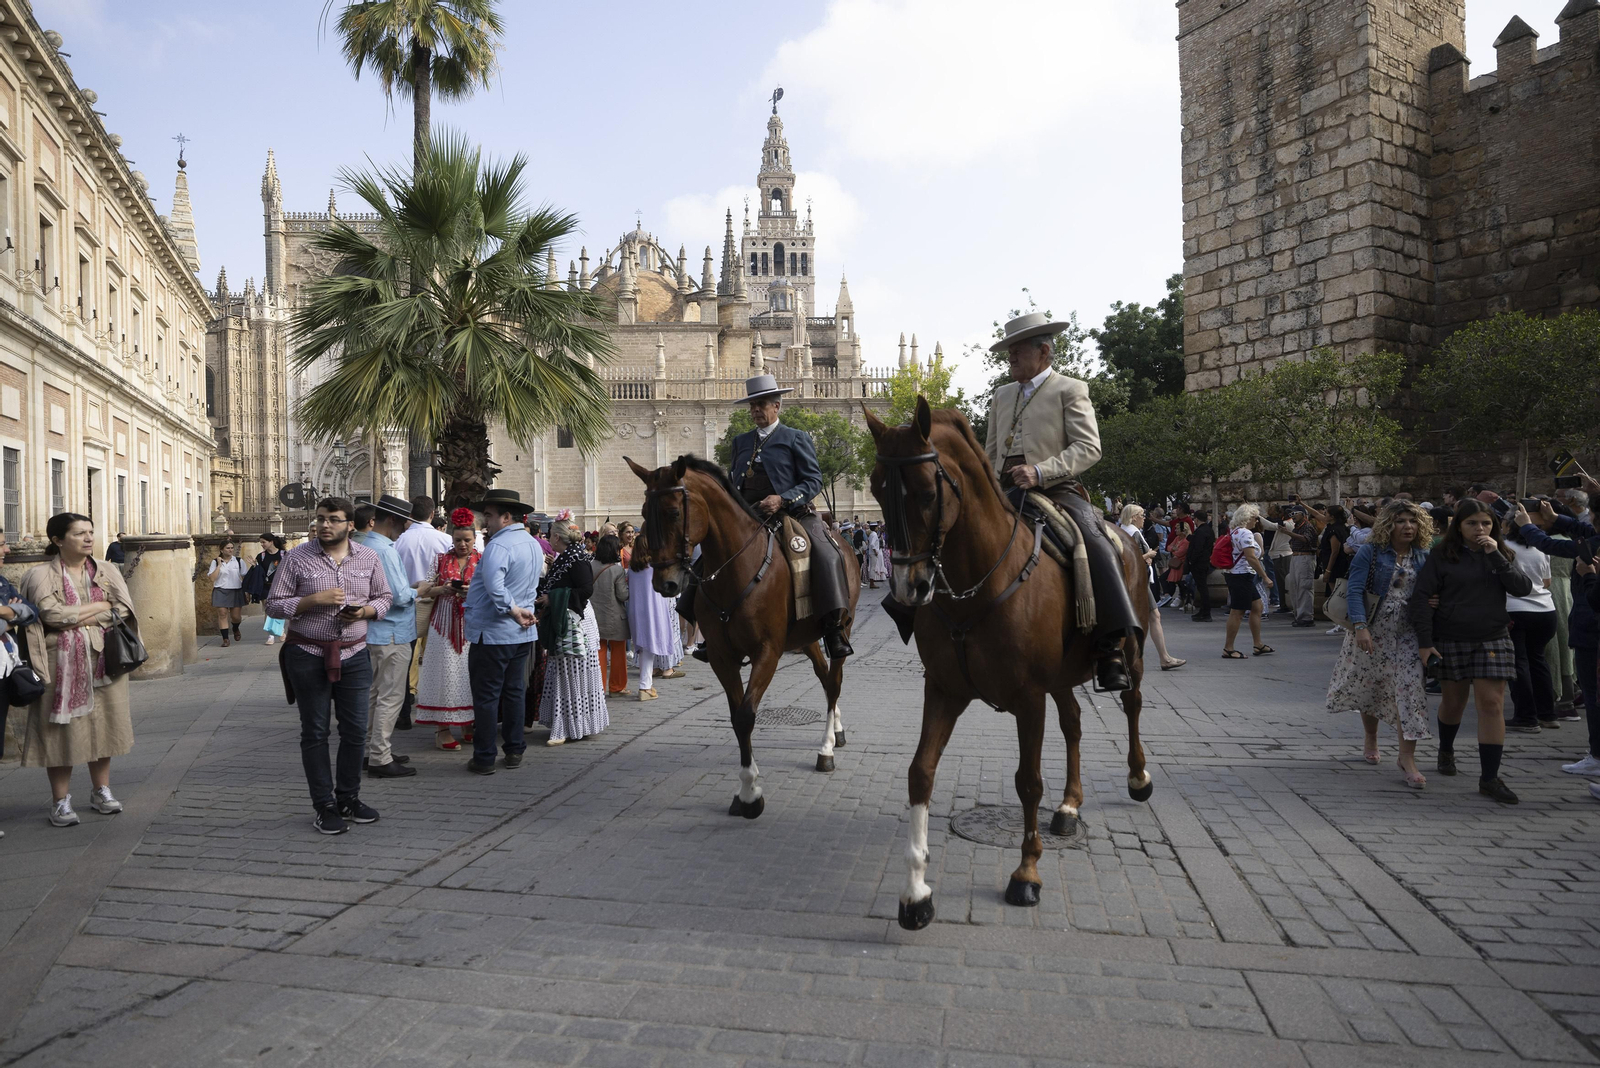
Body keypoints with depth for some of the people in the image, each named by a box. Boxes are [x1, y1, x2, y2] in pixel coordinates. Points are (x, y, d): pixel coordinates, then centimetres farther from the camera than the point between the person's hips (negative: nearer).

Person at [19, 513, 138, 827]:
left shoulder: (106, 571, 9)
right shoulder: (41, 574, -1)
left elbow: (123, 609, -3)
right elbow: (51, 614, -15)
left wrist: (74, 618, -10)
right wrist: (99, 606, -7)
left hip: (103, 659, 3)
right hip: (62, 663, -3)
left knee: (103, 724, 7)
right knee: (63, 729, 0)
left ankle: (101, 791, 20)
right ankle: (61, 800, 10)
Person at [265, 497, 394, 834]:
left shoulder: (368, 558, 4)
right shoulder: (296, 558, -3)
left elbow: (385, 597, 14)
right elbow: (273, 605, -3)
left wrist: (365, 610, -8)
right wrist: (315, 599, -17)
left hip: (354, 655, 3)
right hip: (308, 655, -2)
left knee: (355, 731, 6)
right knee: (315, 733, 5)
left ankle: (348, 797, 23)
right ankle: (325, 806, 15)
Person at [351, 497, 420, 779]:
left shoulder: (363, 546, 10)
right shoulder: (384, 550, -20)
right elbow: (400, 596, -23)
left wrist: (411, 590, 13)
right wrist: (418, 591, -4)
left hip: (374, 632, 10)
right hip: (392, 633, -10)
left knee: (375, 694, 17)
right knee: (390, 697, -3)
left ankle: (372, 752, 27)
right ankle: (380, 759, 3)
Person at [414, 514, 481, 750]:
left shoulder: (481, 561, 5)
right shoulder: (441, 560, 7)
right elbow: (425, 590, 6)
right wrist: (443, 589, -13)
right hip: (445, 623, 0)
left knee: (469, 670, 1)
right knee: (445, 671, -3)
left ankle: (468, 722, 14)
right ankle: (442, 727, 3)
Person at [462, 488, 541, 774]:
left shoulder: (498, 545, -18)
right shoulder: (533, 544, 12)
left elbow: (494, 586, -31)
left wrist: (512, 610, -20)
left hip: (492, 632, -8)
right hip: (523, 633, 9)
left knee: (486, 696, 0)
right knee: (514, 691, 16)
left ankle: (484, 759, 7)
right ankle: (514, 751, 23)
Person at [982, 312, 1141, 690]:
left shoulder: (1070, 389, 6)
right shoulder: (1002, 395, 23)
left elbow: (1088, 447, -6)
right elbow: (992, 452, 26)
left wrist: (1040, 472, -20)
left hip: (1056, 490, -6)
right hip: (1008, 494, 6)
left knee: (1096, 548, -29)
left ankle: (1110, 648, -28)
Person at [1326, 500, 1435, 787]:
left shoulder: (1423, 557, 5)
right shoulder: (1370, 552, -6)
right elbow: (1355, 591, -13)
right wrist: (1360, 627, -24)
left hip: (1407, 634, 2)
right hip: (1373, 632, -2)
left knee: (1411, 690, -9)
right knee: (1369, 687, 12)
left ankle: (1407, 758, -6)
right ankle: (1371, 742, 35)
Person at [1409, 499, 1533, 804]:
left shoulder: (1500, 555, 7)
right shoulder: (1442, 556, -2)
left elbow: (1523, 588, -7)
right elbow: (1422, 597, -6)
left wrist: (1496, 556, -15)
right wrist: (1425, 641, -12)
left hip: (1493, 640, 1)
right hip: (1451, 641, -1)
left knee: (1491, 703, -6)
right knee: (1454, 699, 12)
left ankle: (1489, 778, -3)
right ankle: (1446, 750, 40)